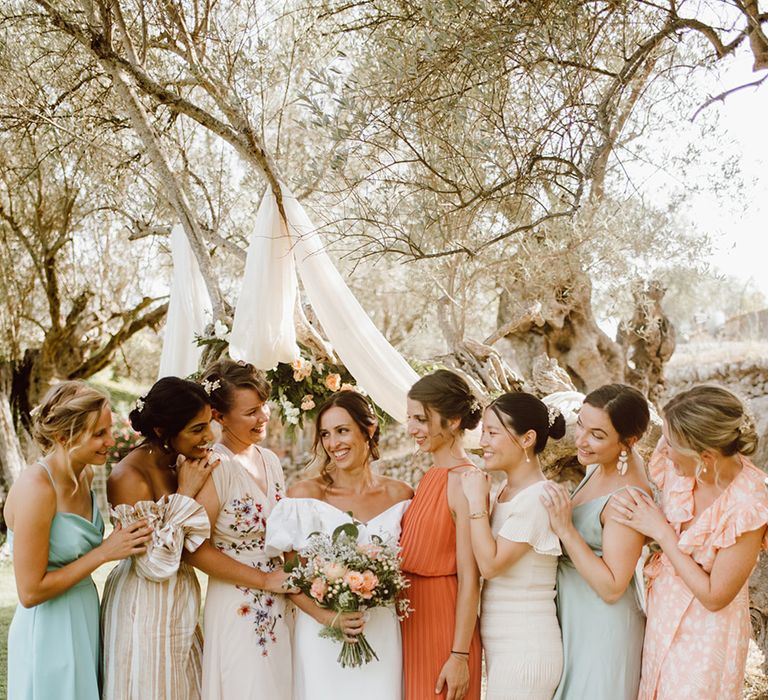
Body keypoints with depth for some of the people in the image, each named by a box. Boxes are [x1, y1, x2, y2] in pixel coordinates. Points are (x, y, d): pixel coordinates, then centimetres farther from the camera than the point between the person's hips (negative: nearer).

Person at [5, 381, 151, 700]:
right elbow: (30, 592, -21)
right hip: (50, 634, -8)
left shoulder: (85, 475, 1)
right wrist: (105, 552, -19)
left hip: (85, 622, 8)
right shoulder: (36, 488, -23)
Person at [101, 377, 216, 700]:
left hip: (180, 601, 7)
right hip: (145, 608, -7)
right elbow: (156, 565, -23)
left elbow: (194, 540, 3)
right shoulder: (129, 476, -23)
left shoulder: (180, 463, -3)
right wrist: (185, 494, -23)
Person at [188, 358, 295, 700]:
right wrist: (265, 580, -15)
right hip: (238, 611, -7)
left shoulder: (270, 460, 7)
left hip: (277, 609, 7)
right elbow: (197, 549, -19)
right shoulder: (215, 466, -16)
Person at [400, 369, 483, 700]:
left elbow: (469, 579, -19)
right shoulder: (431, 476, 7)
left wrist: (460, 656, -18)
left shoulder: (465, 482, -17)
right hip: (413, 619, 8)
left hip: (443, 621, -8)